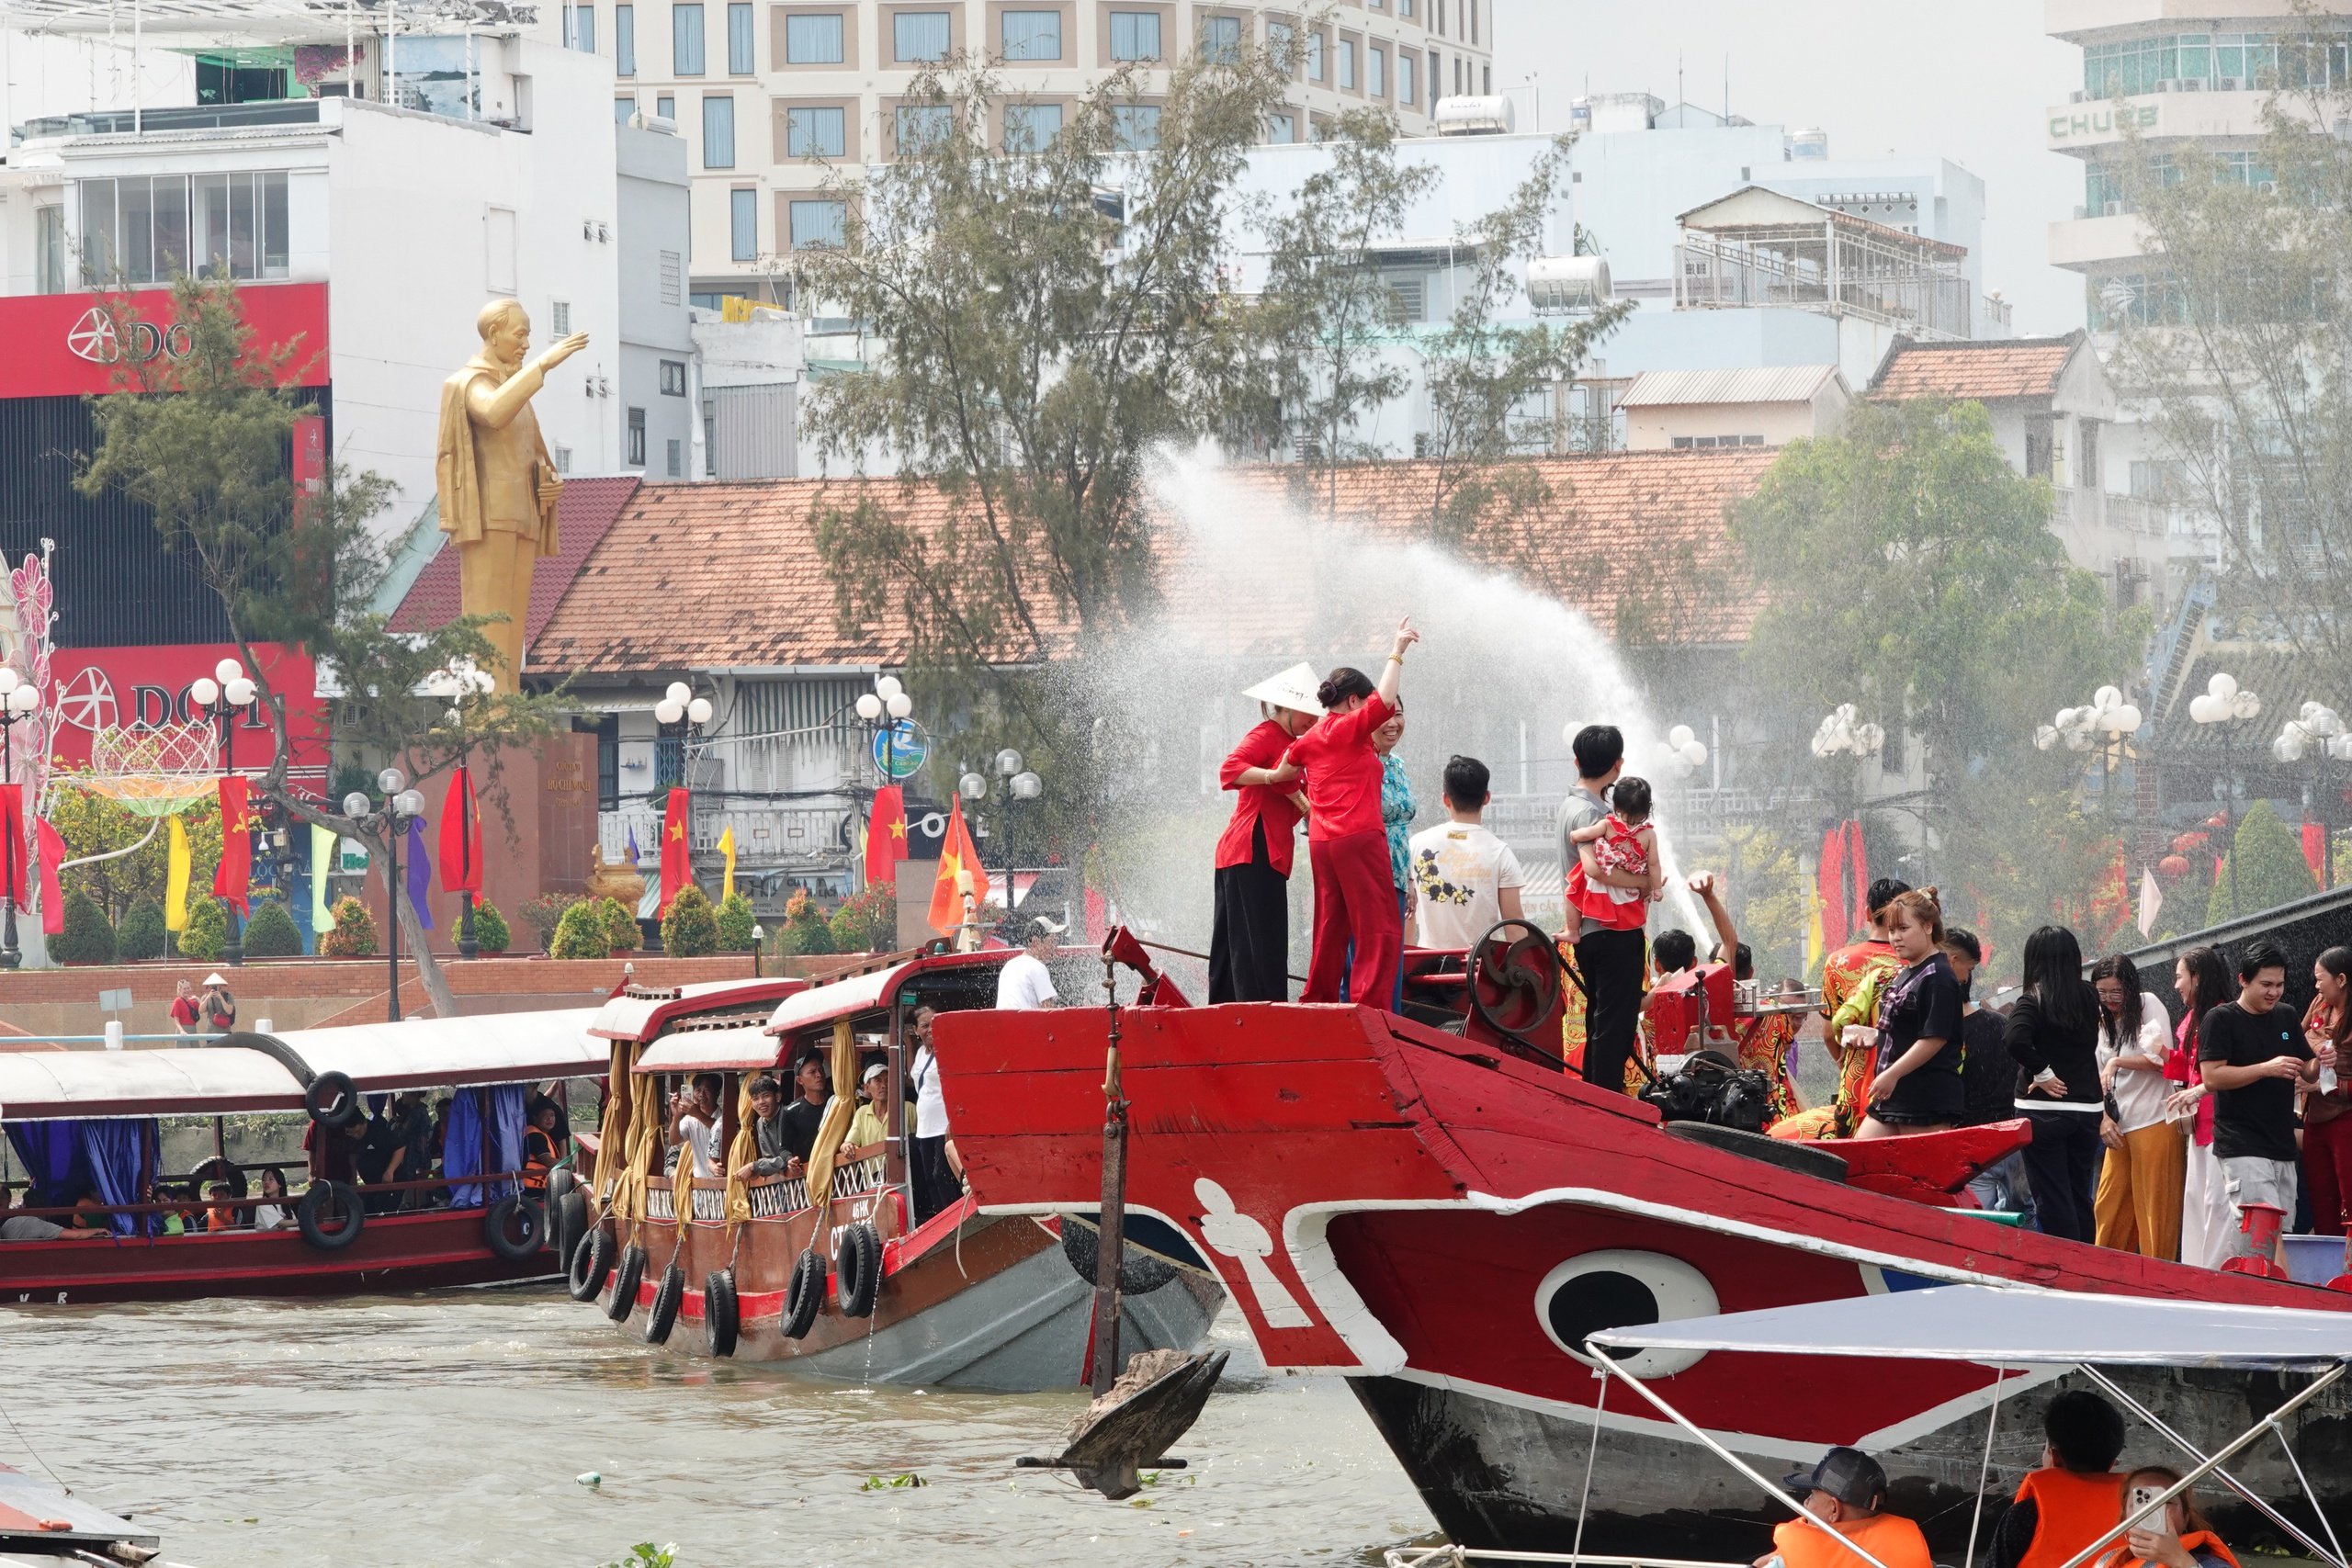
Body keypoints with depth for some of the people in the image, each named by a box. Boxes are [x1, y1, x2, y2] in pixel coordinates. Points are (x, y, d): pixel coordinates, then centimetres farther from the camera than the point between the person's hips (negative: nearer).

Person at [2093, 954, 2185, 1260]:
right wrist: (2103, 1119, 2)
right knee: (2108, 1205, 6)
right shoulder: (2103, 1022, 17)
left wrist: (2117, 1062, -9)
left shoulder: (2149, 1005, -1)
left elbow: (2160, 1058, -11)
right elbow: (2097, 1079, 15)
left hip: (2153, 1122, -7)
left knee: (2154, 1208, -6)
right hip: (2119, 1127, 7)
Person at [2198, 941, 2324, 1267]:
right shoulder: (2222, 1019, -2)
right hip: (2243, 1149, -7)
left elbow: (2307, 1074, 21)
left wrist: (2320, 1062, -3)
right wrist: (2267, 1068, -19)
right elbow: (2212, 1077, -12)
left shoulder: (2286, 1020, 17)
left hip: (2283, 1147, 7)